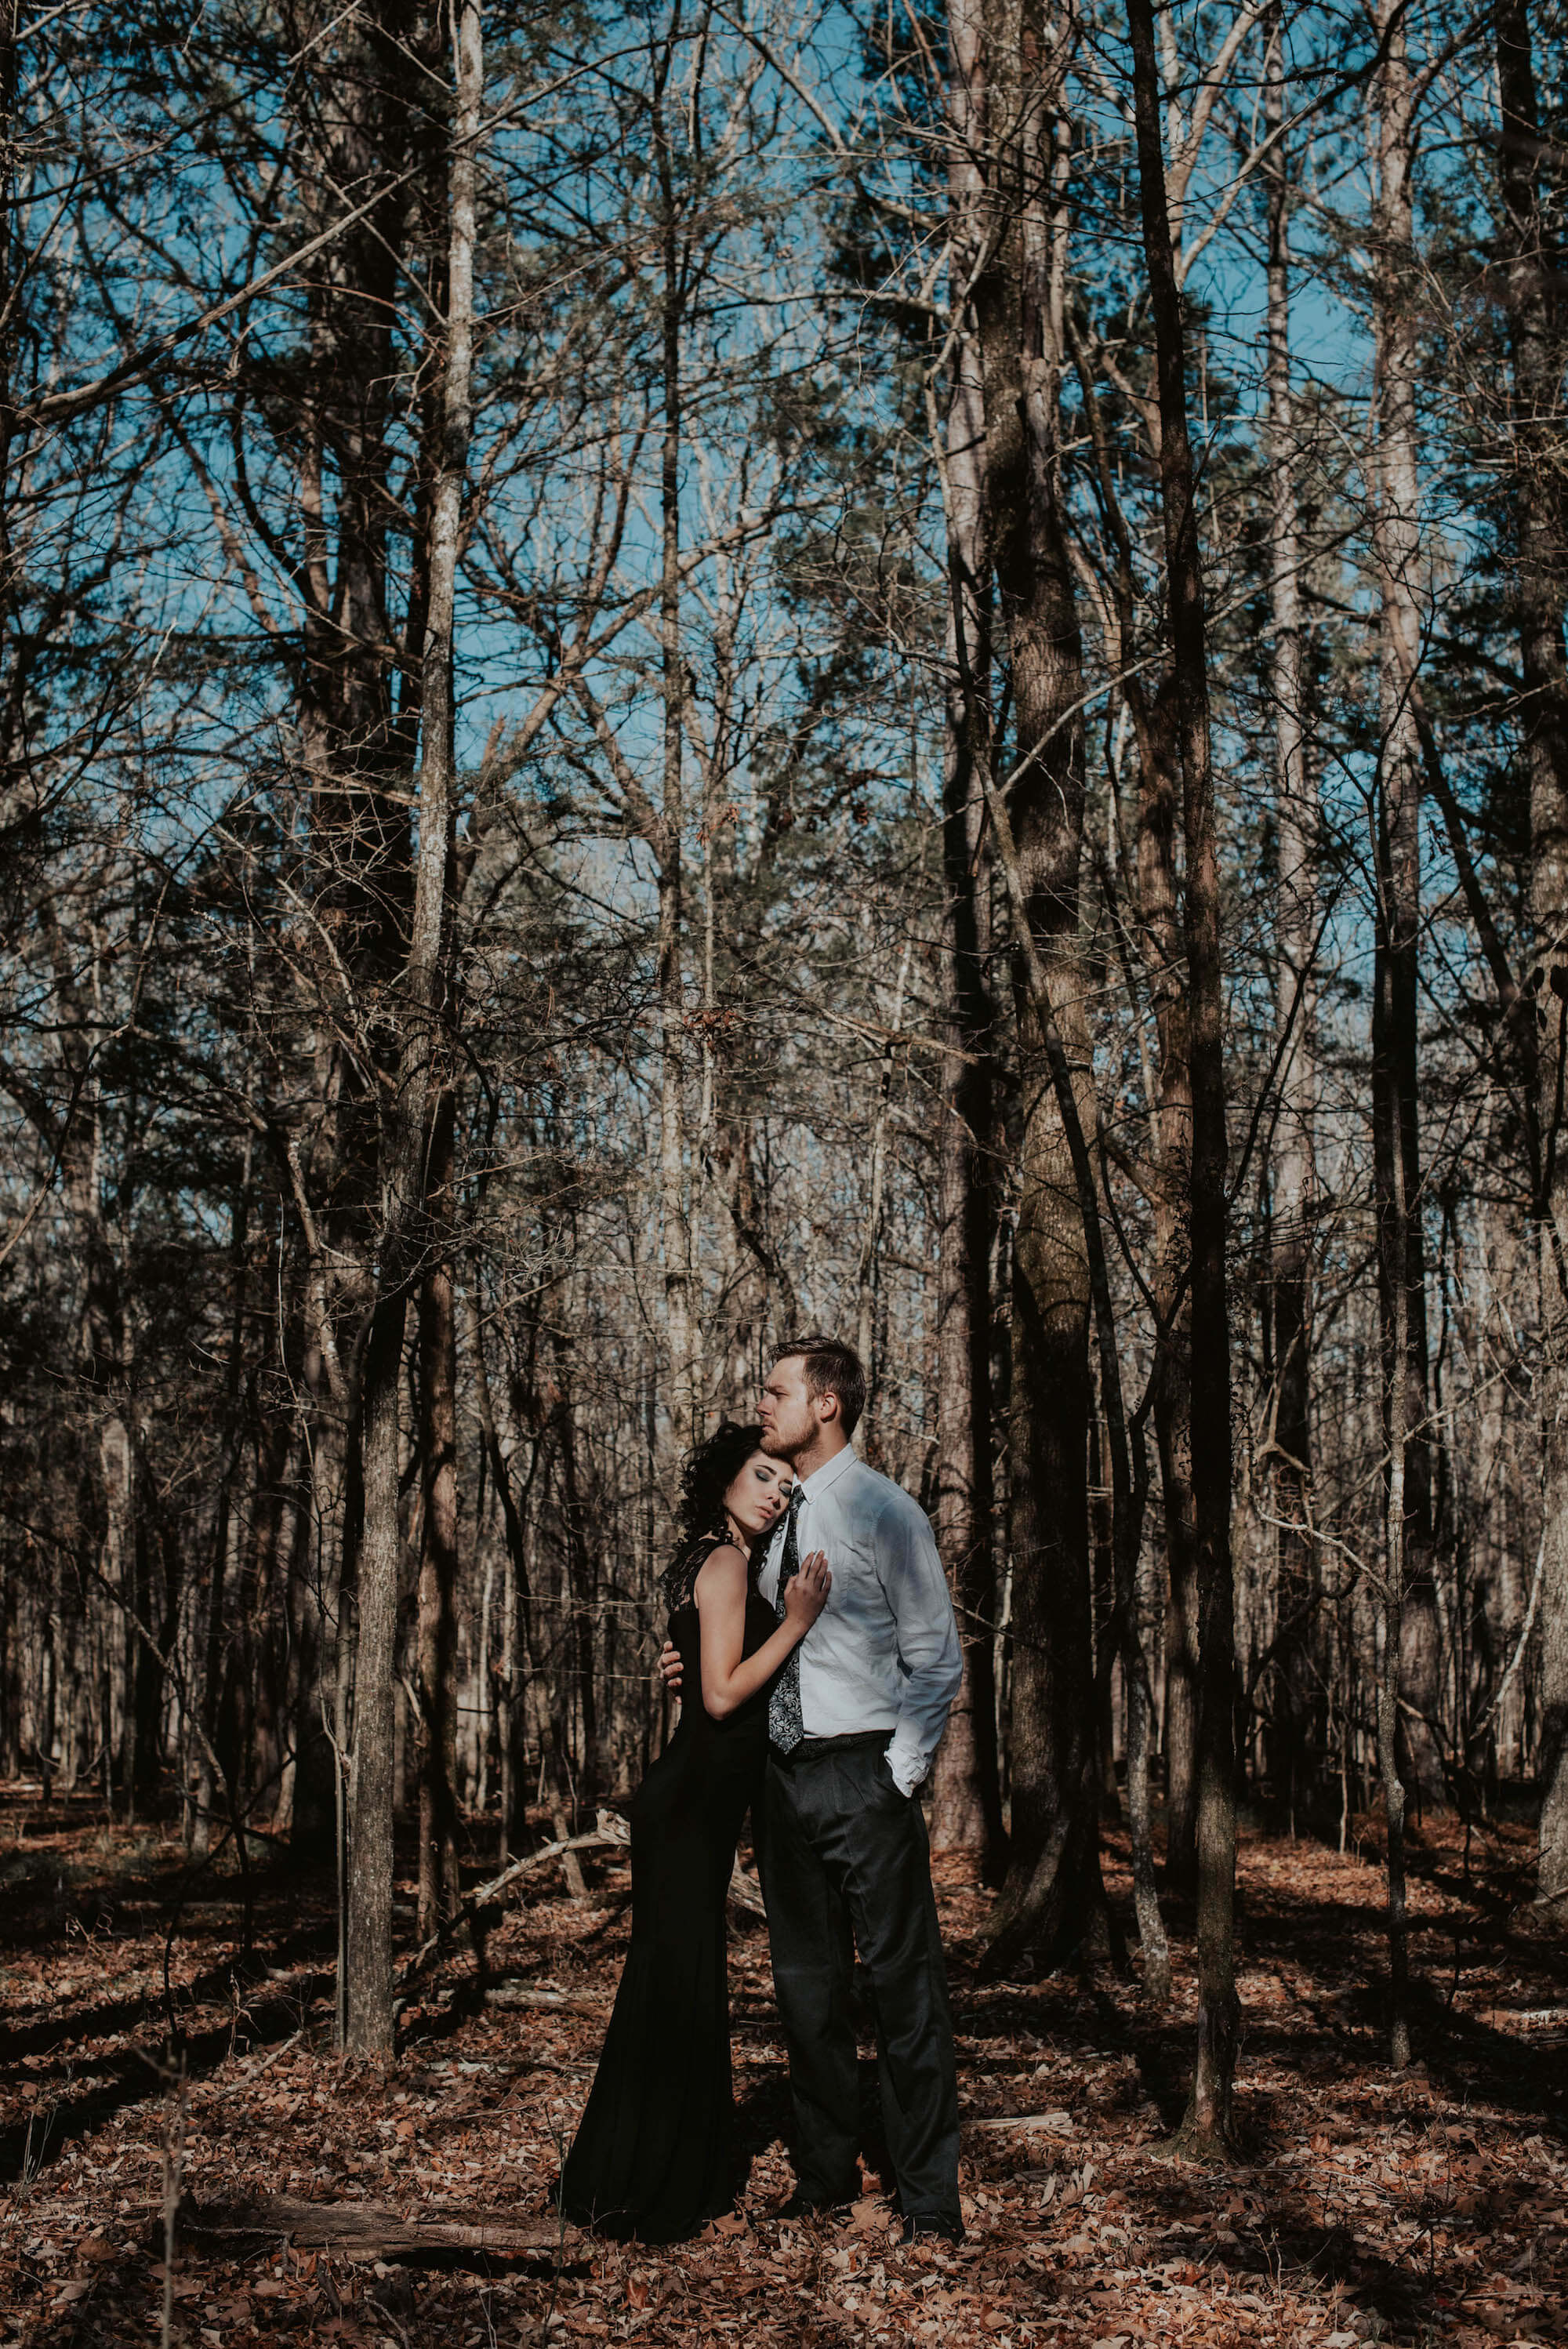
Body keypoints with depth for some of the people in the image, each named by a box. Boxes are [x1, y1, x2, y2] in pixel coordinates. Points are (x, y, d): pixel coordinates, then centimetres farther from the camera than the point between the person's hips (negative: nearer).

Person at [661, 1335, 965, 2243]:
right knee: (807, 1983, 13)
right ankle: (826, 2176, 27)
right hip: (784, 1775, 7)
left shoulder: (884, 1513, -7)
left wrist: (900, 1778, -12)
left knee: (904, 1983, -2)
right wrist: (702, 1670, 2)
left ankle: (931, 2197, 7)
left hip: (865, 1775, -6)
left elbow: (937, 1660, -6)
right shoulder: (773, 1519, 12)